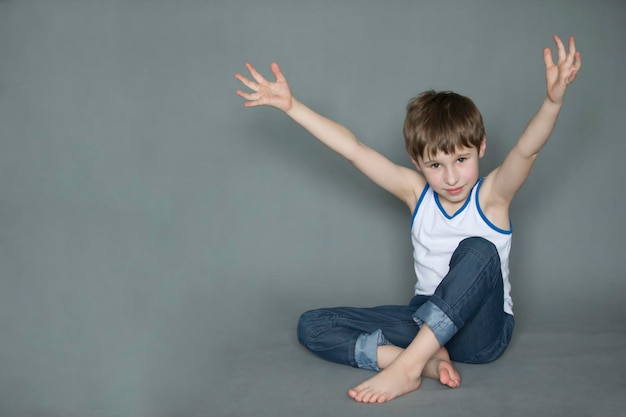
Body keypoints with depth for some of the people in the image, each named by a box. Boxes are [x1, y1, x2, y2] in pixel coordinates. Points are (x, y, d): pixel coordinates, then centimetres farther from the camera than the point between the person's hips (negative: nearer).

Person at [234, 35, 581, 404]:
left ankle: (406, 364, -33)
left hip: (482, 331, -4)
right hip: (427, 319, 4)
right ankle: (425, 361, -26)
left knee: (478, 250, -35)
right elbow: (353, 148, -3)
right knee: (312, 327, -8)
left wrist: (554, 100, -48)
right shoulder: (417, 192, 0)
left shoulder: (491, 195, -9)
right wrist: (290, 105, -7)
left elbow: (527, 150, -29)